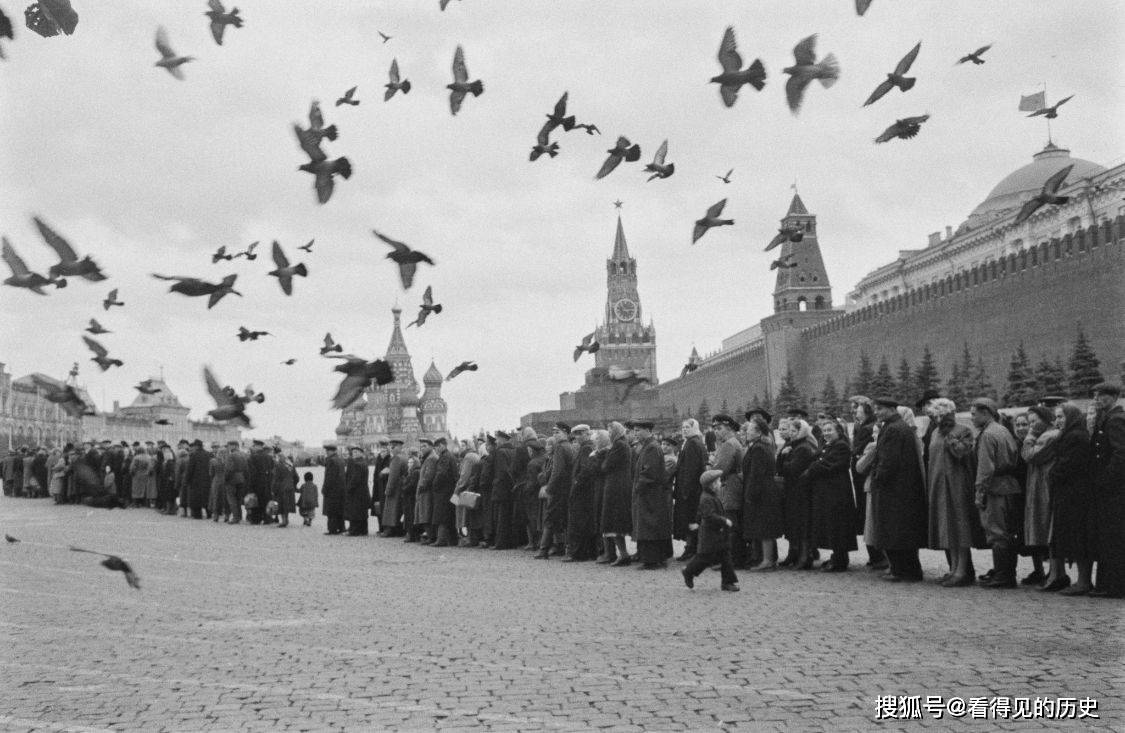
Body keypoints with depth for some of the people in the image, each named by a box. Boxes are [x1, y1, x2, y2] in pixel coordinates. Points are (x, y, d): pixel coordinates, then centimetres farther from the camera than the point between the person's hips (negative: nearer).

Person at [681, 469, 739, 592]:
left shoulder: (712, 497, 13)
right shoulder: (706, 499, -19)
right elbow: (710, 516, -29)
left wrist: (698, 523, 33)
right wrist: (725, 521, -25)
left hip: (719, 533, 10)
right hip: (709, 535, -10)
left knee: (725, 556, 6)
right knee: (705, 557, -1)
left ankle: (727, 582, 9)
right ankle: (688, 572, 21)